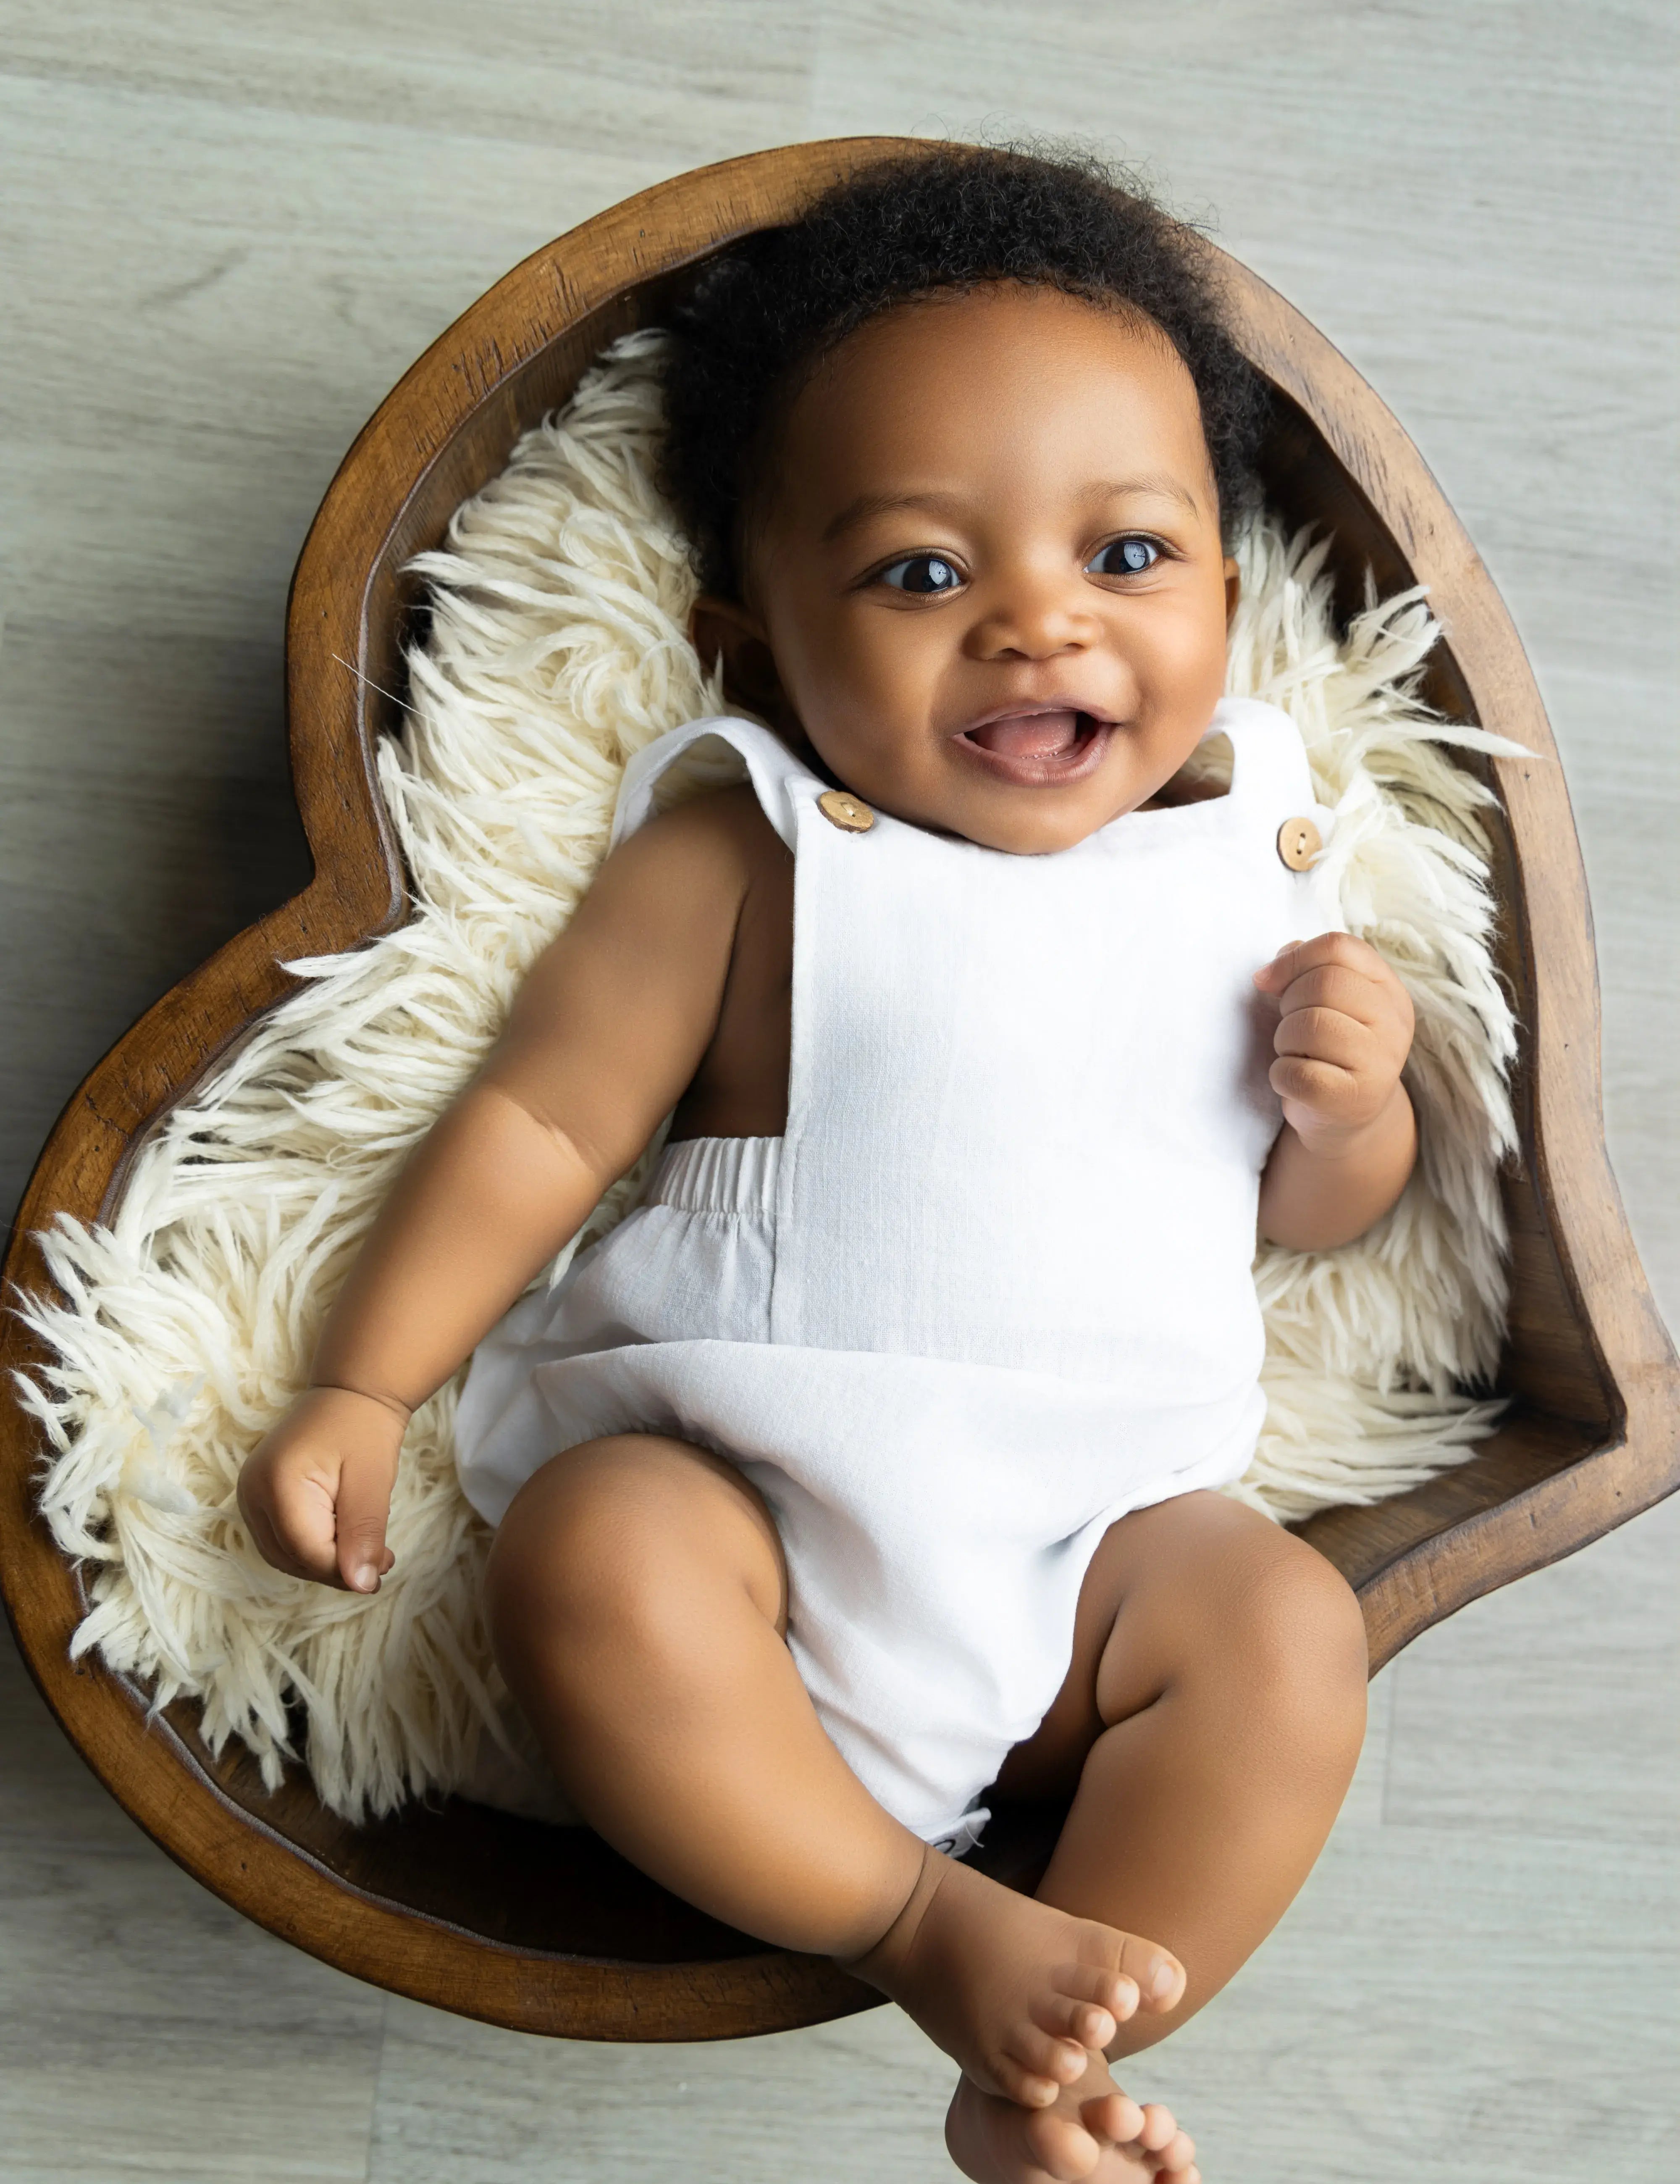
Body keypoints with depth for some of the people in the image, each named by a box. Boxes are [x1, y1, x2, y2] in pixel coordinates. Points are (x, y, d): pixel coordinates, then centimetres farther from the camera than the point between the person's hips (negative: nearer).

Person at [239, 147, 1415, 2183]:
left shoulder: (1240, 863, 7)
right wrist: (359, 1390, -13)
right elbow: (538, 1119, -3)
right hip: (749, 1483, -2)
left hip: (1101, 1523, 3)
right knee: (591, 1558, -31)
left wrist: (1348, 1099, -6)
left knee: (1288, 1631, -24)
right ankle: (927, 1923, -20)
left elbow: (1309, 1209, 17)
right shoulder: (743, 864, -3)